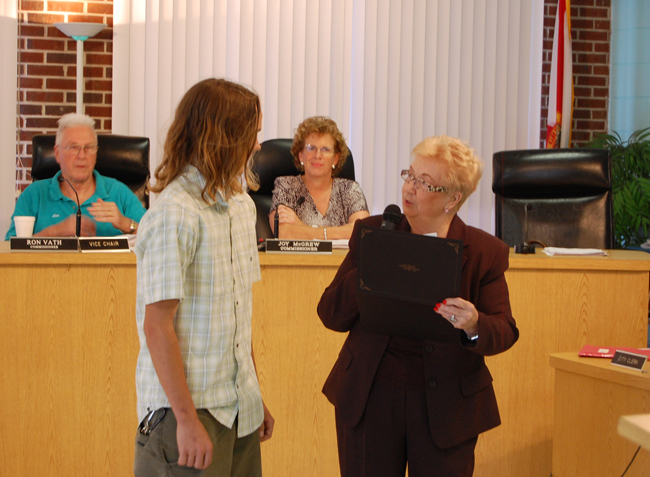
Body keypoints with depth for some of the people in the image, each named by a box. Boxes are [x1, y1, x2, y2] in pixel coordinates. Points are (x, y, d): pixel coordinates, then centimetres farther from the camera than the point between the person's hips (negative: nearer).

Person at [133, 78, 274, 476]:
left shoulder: (242, 204, 11)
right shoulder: (175, 214, -16)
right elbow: (157, 326, -18)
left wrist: (255, 396, 14)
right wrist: (187, 419, -19)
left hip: (238, 409, 7)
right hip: (188, 409, -7)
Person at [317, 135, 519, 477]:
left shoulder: (486, 253, -3)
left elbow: (505, 332, -5)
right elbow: (332, 316, -1)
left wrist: (474, 326, -27)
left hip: (445, 409, -1)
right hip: (370, 399, 1)